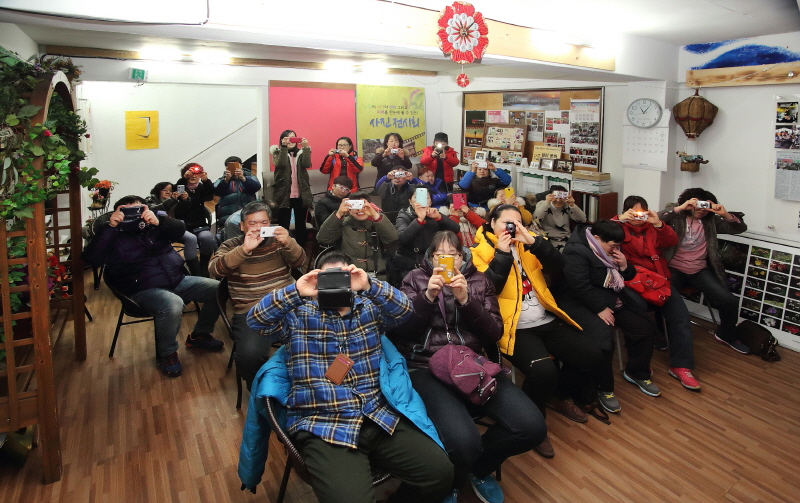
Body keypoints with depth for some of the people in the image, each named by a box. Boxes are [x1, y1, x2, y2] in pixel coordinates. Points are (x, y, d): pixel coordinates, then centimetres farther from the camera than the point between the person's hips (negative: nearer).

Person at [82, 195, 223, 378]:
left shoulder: (153, 226, 14)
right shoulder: (115, 236, 2)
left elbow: (179, 229, -3)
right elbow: (91, 258, -15)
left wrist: (158, 221, -24)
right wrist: (110, 226, -21)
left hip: (178, 280, 6)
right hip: (144, 290, -6)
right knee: (173, 305, -38)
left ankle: (199, 335, 14)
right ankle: (167, 353, -12)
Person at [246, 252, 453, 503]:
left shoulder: (368, 307, 14)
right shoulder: (299, 313, 8)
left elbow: (404, 310, -2)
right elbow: (256, 320, -4)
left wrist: (369, 285, -18)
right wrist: (296, 291, -18)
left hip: (380, 416, 4)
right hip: (322, 426, -3)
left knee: (440, 472, -8)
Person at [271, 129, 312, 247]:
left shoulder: (301, 153, 11)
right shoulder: (278, 153, 7)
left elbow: (307, 164, -9)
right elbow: (281, 164, -14)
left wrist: (306, 147, -18)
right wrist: (284, 147, -21)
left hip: (301, 195, 2)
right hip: (284, 195, -2)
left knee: (301, 224, 6)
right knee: (283, 225, -2)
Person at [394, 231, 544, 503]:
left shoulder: (479, 281, 15)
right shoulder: (415, 279, 10)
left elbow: (495, 333, 5)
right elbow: (398, 331, 0)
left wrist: (466, 300, -10)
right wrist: (428, 296, -12)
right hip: (427, 368, -3)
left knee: (532, 427, -17)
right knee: (463, 442, -31)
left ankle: (478, 468, 14)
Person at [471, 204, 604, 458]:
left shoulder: (527, 244, 11)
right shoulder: (480, 251, -2)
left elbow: (557, 266, -4)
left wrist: (534, 241, -17)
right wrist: (502, 254, -17)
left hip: (547, 321, 6)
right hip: (516, 328, -6)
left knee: (592, 357, -3)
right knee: (544, 371, -29)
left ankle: (559, 395, 26)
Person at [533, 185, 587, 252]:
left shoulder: (567, 206, 8)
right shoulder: (542, 204, 1)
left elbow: (583, 219, -3)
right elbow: (536, 219, -19)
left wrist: (572, 205, -16)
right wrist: (546, 202, -23)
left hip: (567, 239, 4)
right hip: (550, 240, -4)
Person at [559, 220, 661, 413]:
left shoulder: (609, 250, 8)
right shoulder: (576, 252, -20)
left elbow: (628, 276, 16)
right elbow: (580, 287, -26)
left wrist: (624, 266, -6)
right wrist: (600, 308, -23)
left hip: (612, 299, 9)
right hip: (583, 303, -9)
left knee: (645, 328, 3)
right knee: (603, 337, -31)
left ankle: (636, 372, 26)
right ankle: (603, 389, -11)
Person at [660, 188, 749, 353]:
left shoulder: (710, 220, 9)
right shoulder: (675, 216, -2)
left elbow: (740, 228, 7)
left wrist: (725, 214, -11)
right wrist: (679, 208, -26)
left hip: (700, 271, 4)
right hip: (674, 269, -4)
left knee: (730, 301, -9)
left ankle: (726, 334, 22)